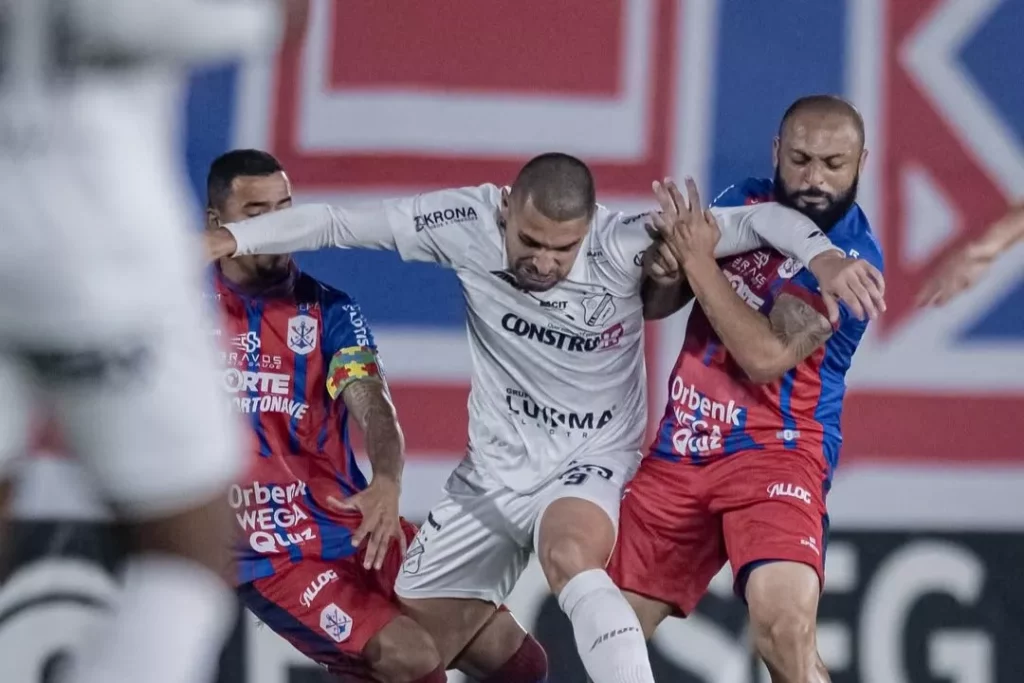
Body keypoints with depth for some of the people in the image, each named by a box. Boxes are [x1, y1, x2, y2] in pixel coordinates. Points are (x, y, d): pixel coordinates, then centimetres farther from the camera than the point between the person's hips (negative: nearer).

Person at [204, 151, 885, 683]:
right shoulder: (469, 223, -15)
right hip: (494, 468, 4)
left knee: (570, 556, -39)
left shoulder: (625, 244, -21)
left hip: (591, 464, -4)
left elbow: (756, 219, -20)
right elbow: (338, 222, -8)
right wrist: (233, 237, -15)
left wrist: (822, 252, -38)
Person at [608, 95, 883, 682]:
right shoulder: (743, 202, 7)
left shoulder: (852, 254, -13)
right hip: (681, 447, 6)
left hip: (775, 449, -6)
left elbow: (767, 357, -22)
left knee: (785, 626, -30)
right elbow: (653, 305, 13)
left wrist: (699, 262, -17)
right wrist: (666, 271, -11)